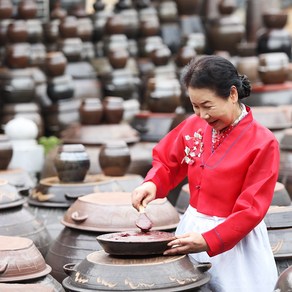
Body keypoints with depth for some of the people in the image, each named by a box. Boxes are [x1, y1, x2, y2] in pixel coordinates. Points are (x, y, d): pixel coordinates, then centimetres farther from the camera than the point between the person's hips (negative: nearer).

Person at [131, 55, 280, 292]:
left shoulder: (263, 142, -17)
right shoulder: (193, 126, -1)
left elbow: (251, 209, -17)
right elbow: (167, 163, 14)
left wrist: (208, 241, -24)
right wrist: (152, 184, -9)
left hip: (235, 241, -5)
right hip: (191, 228, 5)